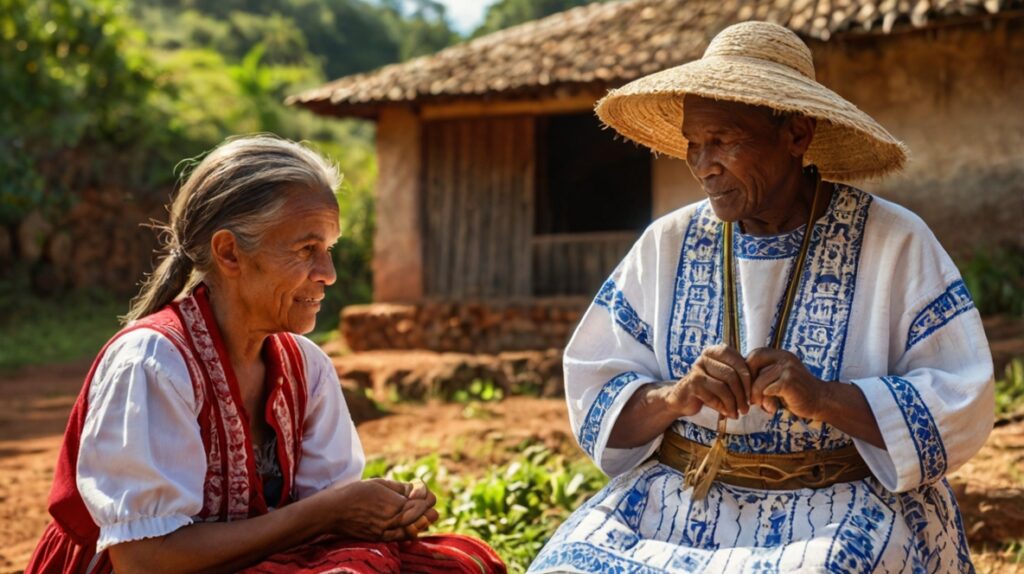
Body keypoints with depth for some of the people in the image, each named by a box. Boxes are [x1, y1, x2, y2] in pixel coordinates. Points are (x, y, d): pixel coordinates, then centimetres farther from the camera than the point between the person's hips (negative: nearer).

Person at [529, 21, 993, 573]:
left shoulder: (895, 244, -2)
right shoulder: (667, 244, 7)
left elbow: (963, 407, -7)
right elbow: (593, 395, 3)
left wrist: (826, 399, -22)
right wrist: (674, 399, -18)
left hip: (845, 514, -2)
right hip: (673, 505, 3)